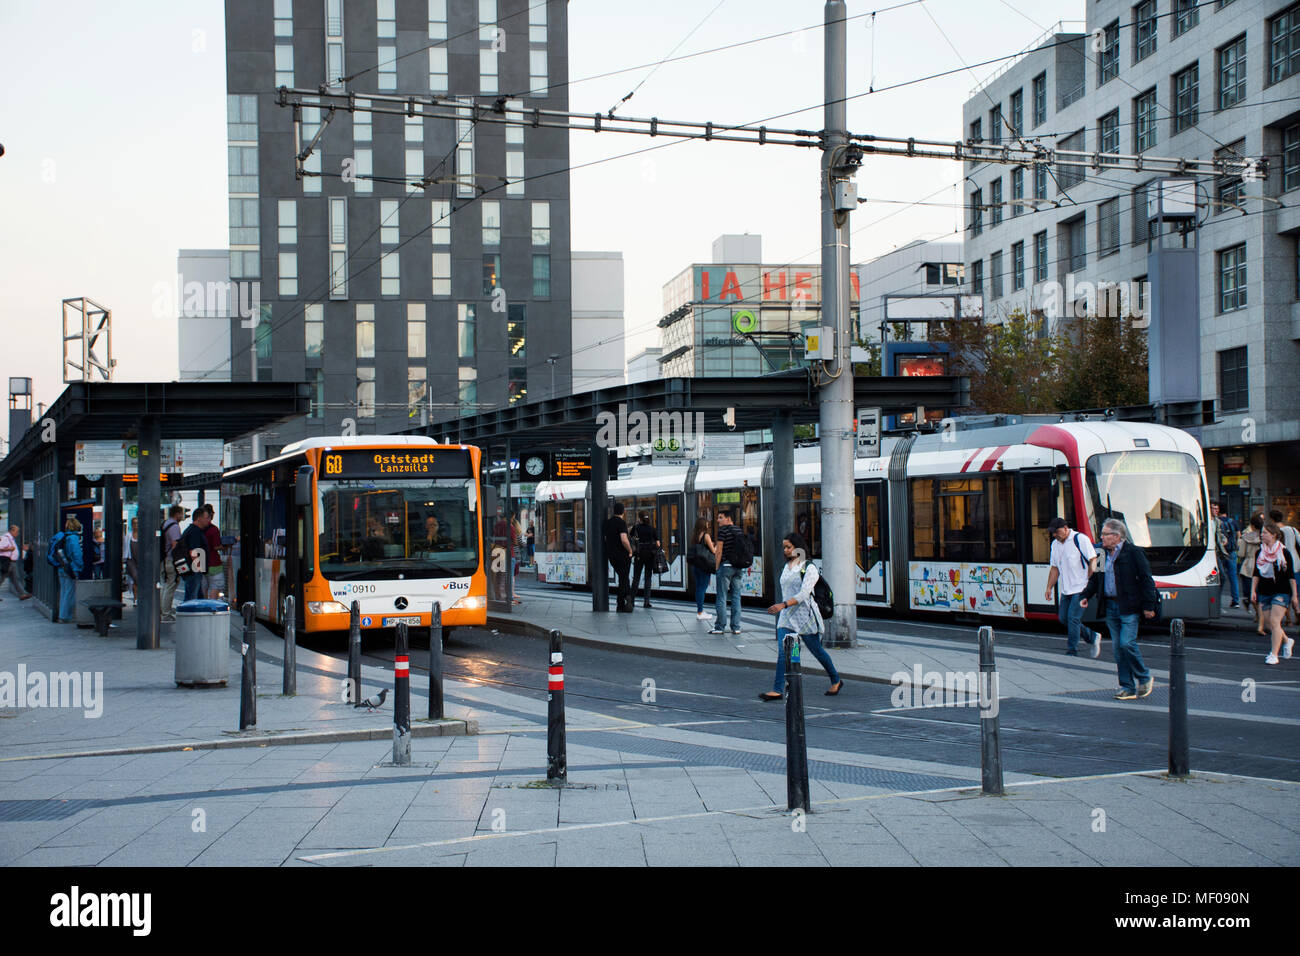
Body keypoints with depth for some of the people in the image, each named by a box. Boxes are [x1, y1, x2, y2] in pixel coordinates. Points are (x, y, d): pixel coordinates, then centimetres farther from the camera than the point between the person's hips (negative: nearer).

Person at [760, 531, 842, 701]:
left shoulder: (809, 568, -10)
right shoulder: (787, 566, 13)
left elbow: (803, 594, -21)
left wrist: (783, 605, -31)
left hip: (805, 616, -6)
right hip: (787, 617, 6)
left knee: (817, 651, 8)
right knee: (782, 653, -9)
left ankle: (836, 681, 29)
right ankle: (778, 690, -14)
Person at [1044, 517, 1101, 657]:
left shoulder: (1080, 539, -9)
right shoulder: (1055, 544, 12)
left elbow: (1093, 560, -10)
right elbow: (1055, 568, 18)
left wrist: (1090, 583, -16)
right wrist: (1049, 588, 11)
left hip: (1080, 588, -8)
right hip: (1066, 590, 8)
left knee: (1073, 618, -12)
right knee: (1064, 618, 7)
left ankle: (1072, 652, -6)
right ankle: (1093, 637, 23)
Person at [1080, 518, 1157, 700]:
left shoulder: (1133, 552, -8)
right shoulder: (1104, 554, 11)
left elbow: (1146, 580, -7)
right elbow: (1096, 578, 22)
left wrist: (1148, 605, -10)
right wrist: (1086, 595, 10)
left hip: (1129, 608, -7)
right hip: (1110, 607, 7)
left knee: (1127, 643, -13)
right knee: (1118, 648, 6)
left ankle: (1145, 678, 8)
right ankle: (1128, 688, 12)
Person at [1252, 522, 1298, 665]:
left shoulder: (1283, 553, -6)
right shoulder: (1260, 553, 7)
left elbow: (1291, 576, -2)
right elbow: (1256, 574, 12)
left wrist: (1294, 596, -2)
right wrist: (1253, 591, 2)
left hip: (1281, 592, -5)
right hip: (1264, 592, 5)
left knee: (1274, 621, -15)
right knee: (1268, 622, 8)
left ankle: (1274, 655, -12)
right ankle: (1286, 641, 35)